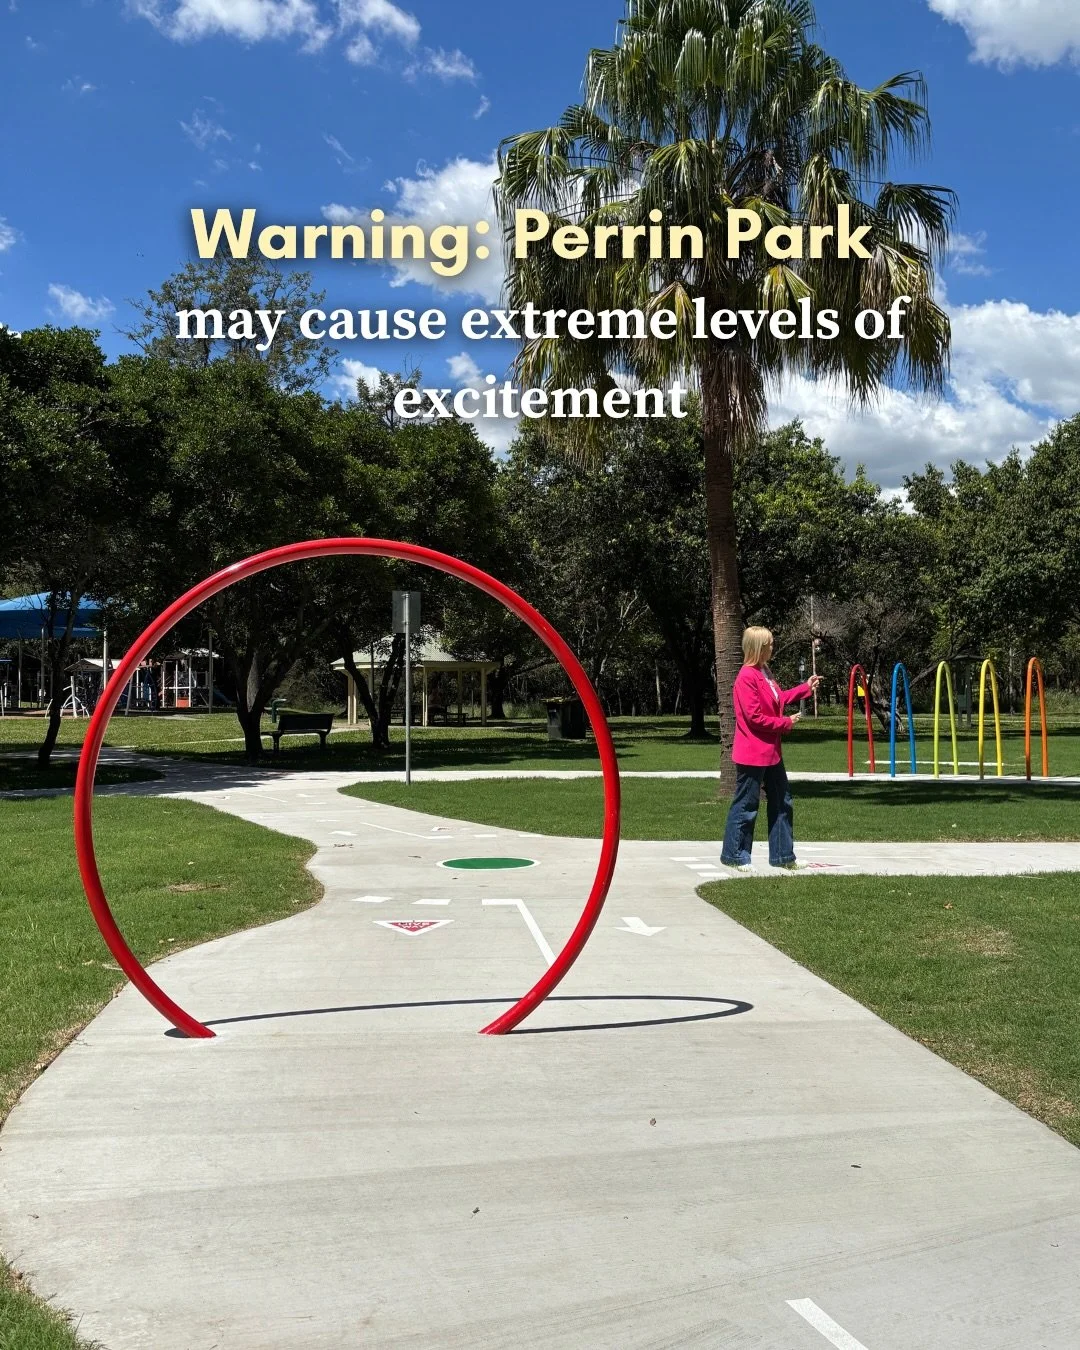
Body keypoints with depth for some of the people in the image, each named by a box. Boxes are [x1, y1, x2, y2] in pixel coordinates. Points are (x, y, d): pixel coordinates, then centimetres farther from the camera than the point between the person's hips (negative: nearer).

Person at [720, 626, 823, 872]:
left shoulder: (765, 673, 12)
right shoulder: (747, 677, -19)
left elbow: (779, 699, 21)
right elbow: (754, 716, -21)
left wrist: (806, 688, 20)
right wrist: (785, 723, -12)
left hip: (771, 751, 10)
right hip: (752, 753, -10)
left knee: (781, 803, 14)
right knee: (746, 806, -1)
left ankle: (782, 855, 23)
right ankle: (733, 854, 10)